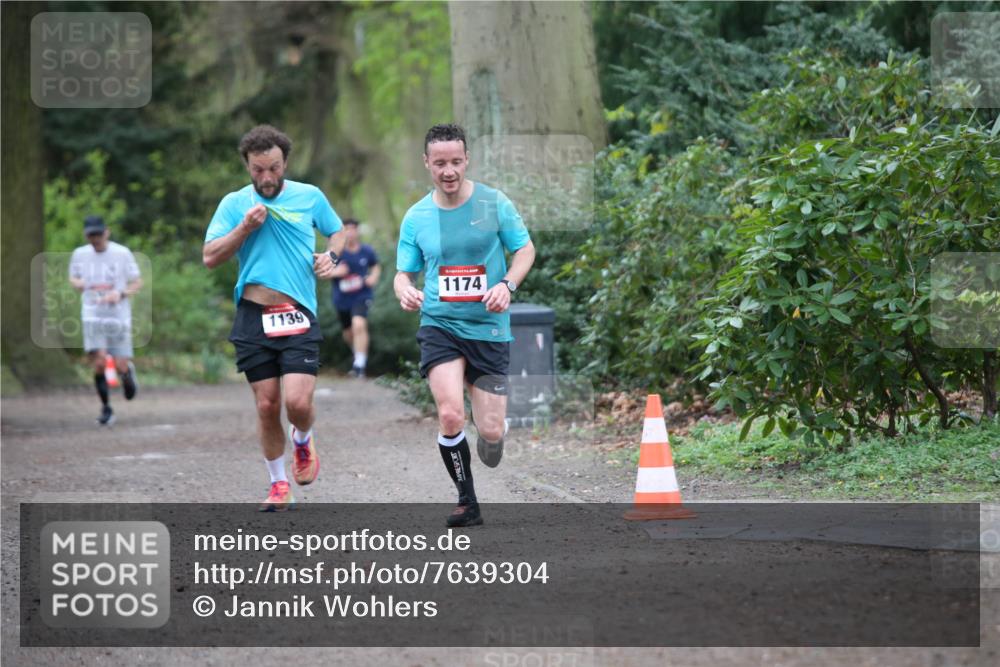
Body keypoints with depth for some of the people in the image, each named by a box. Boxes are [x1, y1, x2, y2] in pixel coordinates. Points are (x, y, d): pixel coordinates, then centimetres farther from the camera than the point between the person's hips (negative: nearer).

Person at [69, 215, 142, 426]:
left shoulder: (122, 253, -4)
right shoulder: (80, 254, 3)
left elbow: (138, 283, 2)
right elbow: (73, 277, 20)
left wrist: (120, 294, -16)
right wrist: (77, 283, -5)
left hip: (119, 316, -1)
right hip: (92, 317, 1)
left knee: (120, 366, -3)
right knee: (99, 363, -13)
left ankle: (128, 371, 36)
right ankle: (106, 408, 2)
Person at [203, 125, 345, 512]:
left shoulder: (310, 197, 5)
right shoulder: (234, 204, 4)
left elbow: (337, 232, 21)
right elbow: (210, 257, -1)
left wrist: (331, 256, -1)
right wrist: (245, 227, -13)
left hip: (298, 316, -1)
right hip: (253, 318, 1)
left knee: (298, 402, -14)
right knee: (267, 405, 1)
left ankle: (303, 441, 22)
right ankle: (279, 485, 16)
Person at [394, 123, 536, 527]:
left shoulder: (494, 203, -2)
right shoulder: (416, 217, 3)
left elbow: (525, 250, 7)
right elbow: (404, 272, 9)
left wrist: (507, 285, -11)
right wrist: (405, 291, -15)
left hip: (489, 328, 0)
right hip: (439, 325, 0)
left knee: (490, 432, -2)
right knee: (450, 415, -21)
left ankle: (488, 444, 38)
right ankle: (467, 501, -2)